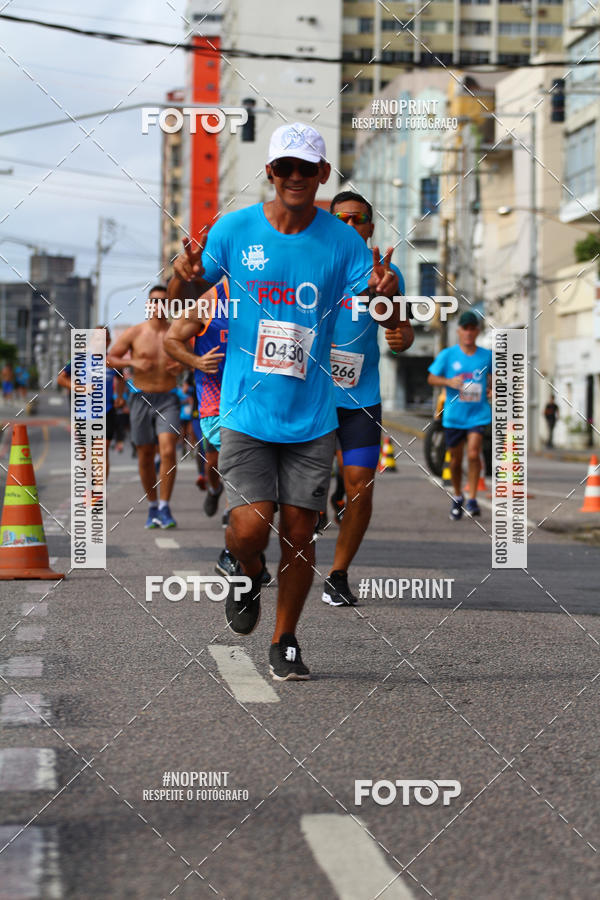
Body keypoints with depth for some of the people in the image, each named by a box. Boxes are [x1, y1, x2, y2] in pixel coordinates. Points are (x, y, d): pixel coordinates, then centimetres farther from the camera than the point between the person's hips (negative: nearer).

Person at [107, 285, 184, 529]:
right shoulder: (134, 333, 1)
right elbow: (109, 358, 4)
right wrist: (133, 363, -12)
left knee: (168, 451, -18)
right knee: (145, 456, 7)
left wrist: (182, 367, -6)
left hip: (168, 400, -1)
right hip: (141, 399, 1)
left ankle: (164, 508, -12)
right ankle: (152, 507, 23)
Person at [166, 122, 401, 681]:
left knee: (298, 535, 4)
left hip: (311, 419, 1)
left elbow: (391, 321, -3)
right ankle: (248, 574, 25)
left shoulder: (341, 241, -1)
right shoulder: (234, 229, -1)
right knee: (250, 527, -12)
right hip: (246, 412, -1)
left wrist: (386, 293, -26)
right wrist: (183, 278, -18)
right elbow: (179, 301, 6)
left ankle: (285, 644, 23)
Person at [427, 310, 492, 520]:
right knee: (455, 459, 9)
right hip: (454, 415, 1)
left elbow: (494, 375, 21)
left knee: (473, 453, -18)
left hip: (478, 414, -1)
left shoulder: (487, 356, 3)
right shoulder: (447, 355, -1)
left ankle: (472, 498, -8)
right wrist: (449, 382, -15)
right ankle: (457, 497, 30)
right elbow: (432, 378, 3)